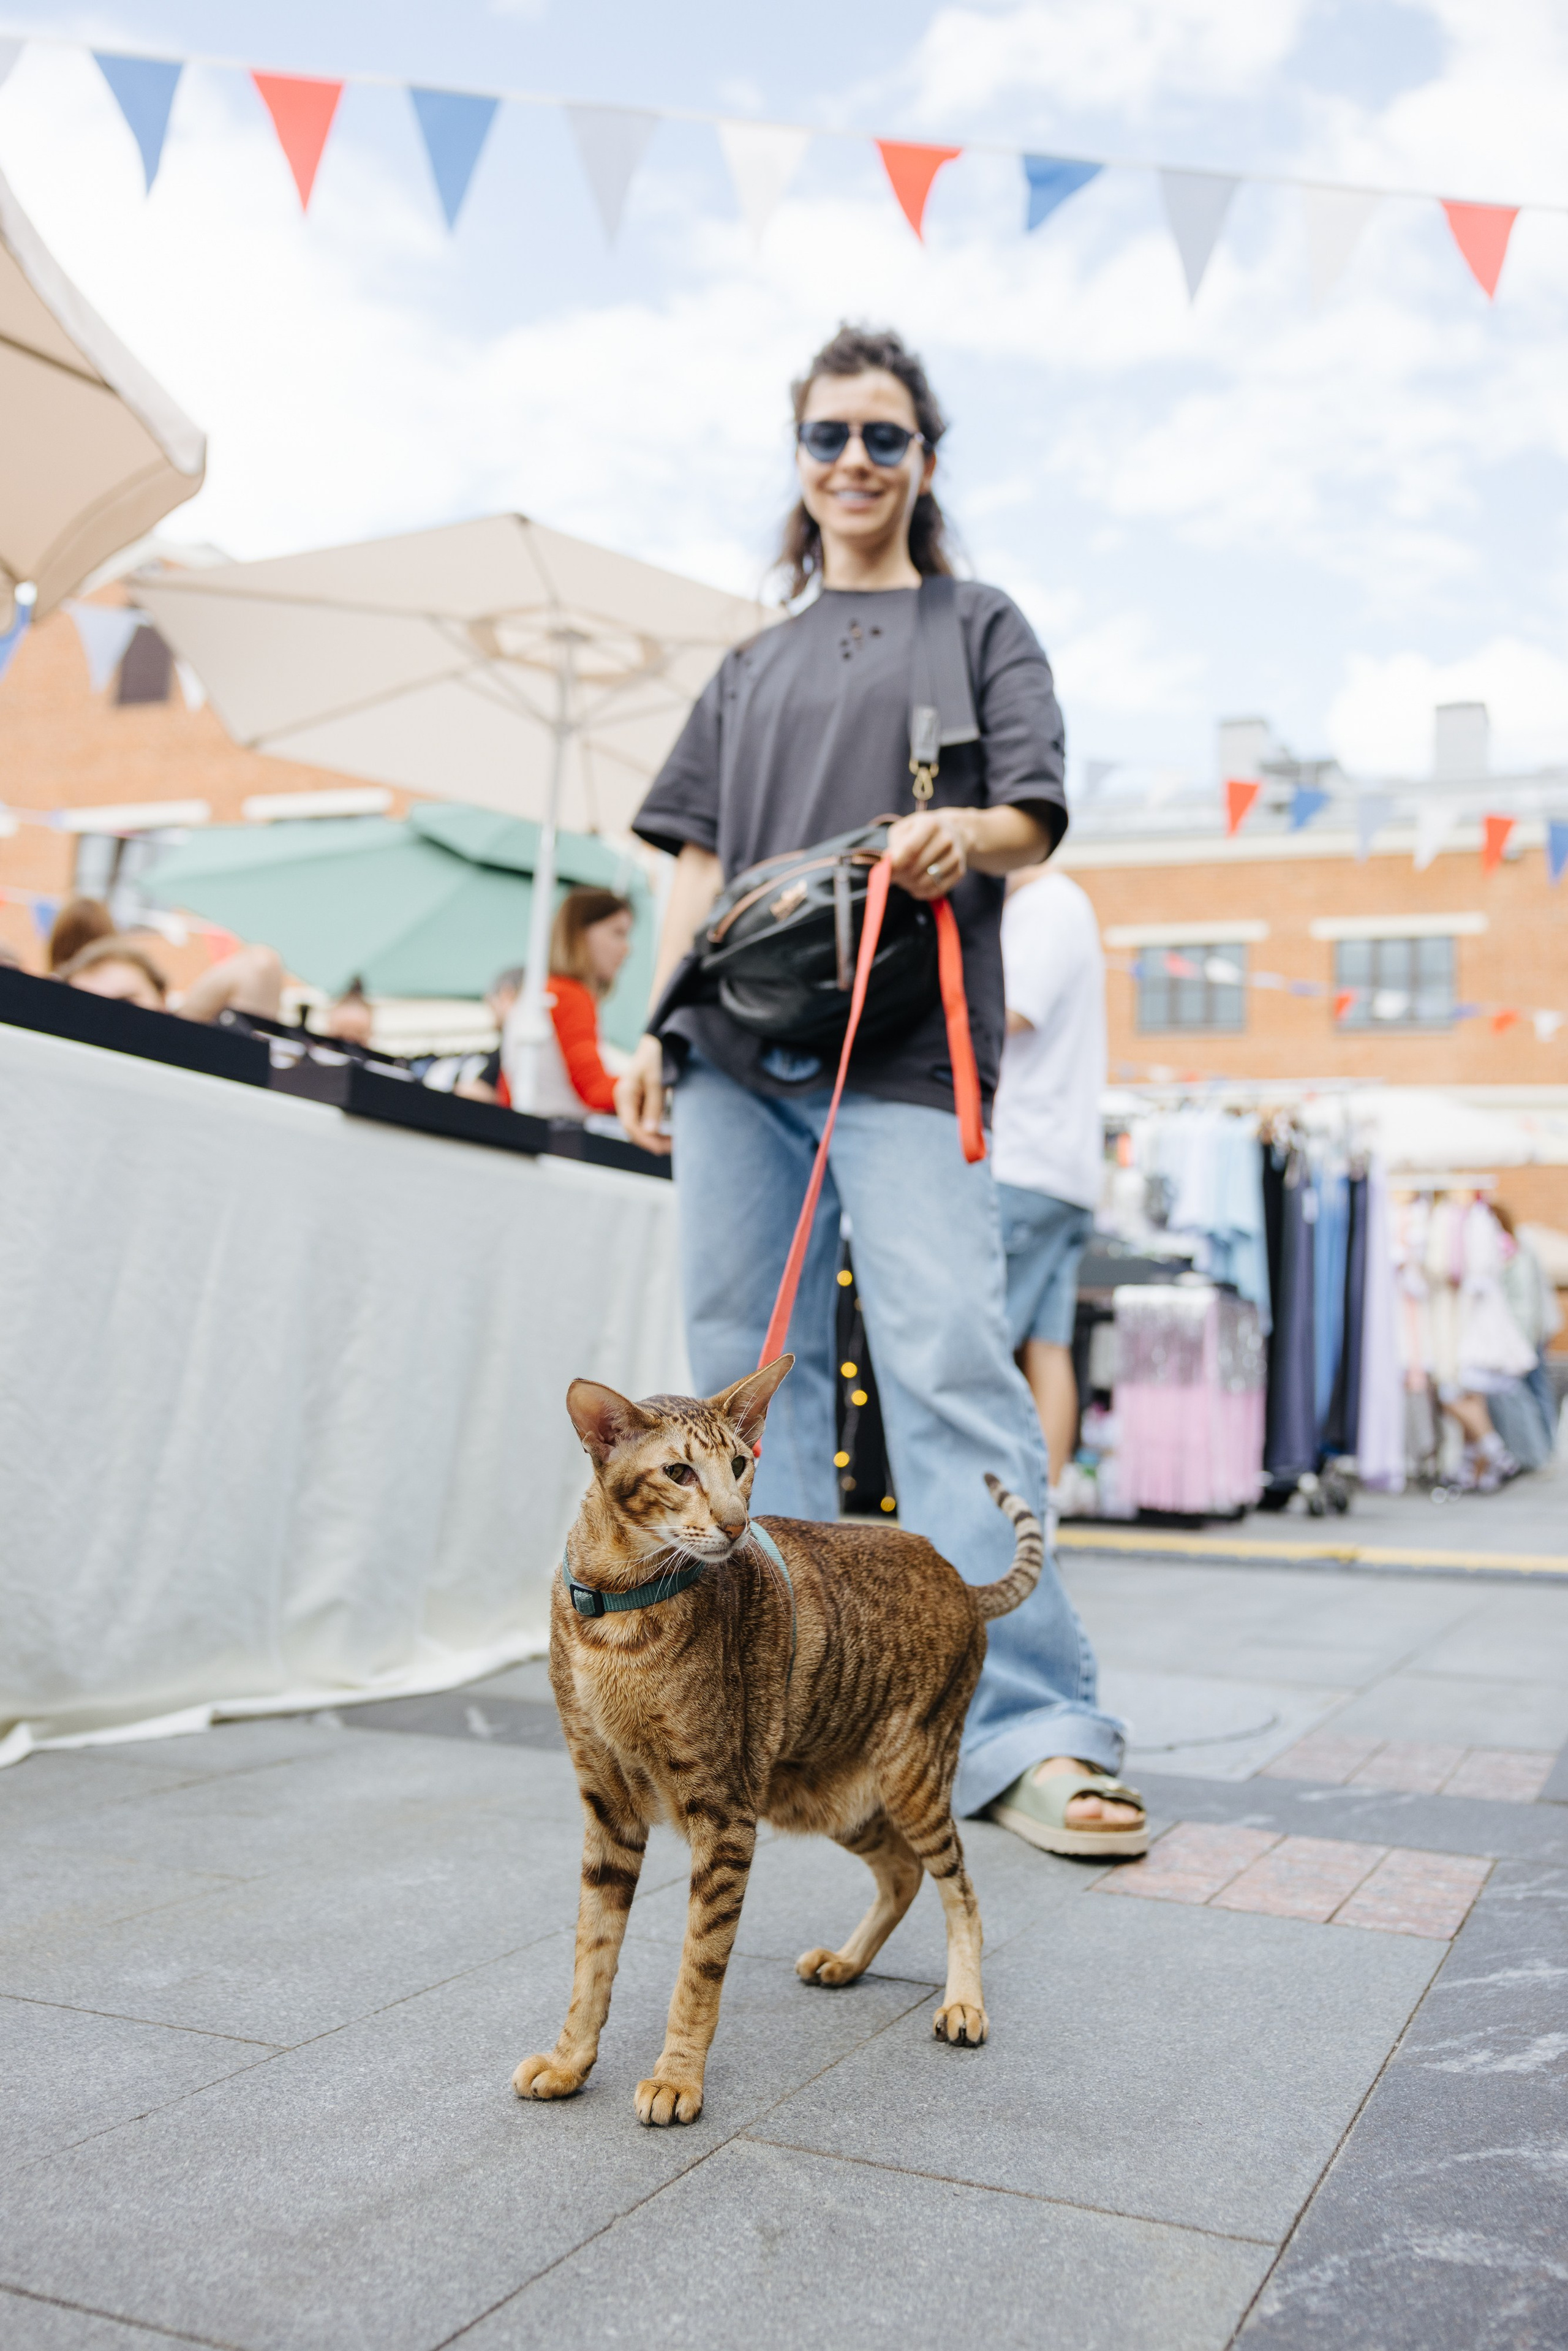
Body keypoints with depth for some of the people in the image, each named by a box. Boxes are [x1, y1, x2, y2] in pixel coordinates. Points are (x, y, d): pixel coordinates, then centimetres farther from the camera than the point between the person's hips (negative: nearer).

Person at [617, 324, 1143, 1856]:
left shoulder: (978, 626, 16)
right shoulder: (753, 666, 25)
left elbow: (1035, 811, 4)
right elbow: (698, 858, 21)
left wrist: (965, 834, -20)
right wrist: (656, 1026, 9)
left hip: (902, 1051, -4)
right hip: (734, 1048, 4)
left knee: (946, 1361, -15)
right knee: (751, 1366, 1)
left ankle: (1030, 1728, -13)